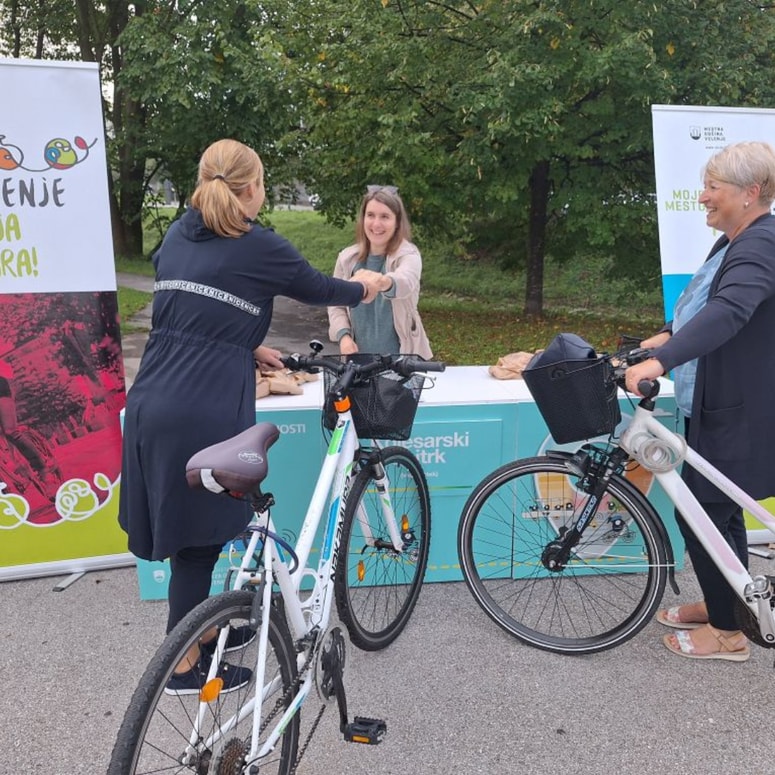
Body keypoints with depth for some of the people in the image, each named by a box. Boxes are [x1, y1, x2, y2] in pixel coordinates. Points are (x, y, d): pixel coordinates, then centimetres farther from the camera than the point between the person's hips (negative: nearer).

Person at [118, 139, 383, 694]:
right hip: (207, 412, -7)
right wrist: (363, 289, 30)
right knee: (198, 536, 6)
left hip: (151, 403, 7)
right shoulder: (260, 247, -5)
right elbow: (318, 289, 10)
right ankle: (185, 665, 20)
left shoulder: (177, 237, 13)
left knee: (184, 525, 20)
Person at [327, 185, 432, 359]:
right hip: (358, 356, 3)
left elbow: (406, 281, -34)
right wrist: (343, 336, -9)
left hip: (401, 357, -3)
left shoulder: (408, 254, -11)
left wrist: (385, 283, -57)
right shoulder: (347, 258, 0)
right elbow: (336, 303, 8)